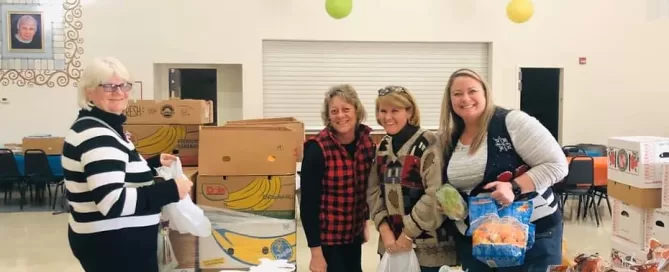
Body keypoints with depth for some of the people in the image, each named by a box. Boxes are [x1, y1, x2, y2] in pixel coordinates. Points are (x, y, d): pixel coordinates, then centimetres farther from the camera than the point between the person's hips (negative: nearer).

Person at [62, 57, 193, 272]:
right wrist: (171, 190, -28)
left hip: (106, 239, 11)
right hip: (114, 245, -11)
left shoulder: (100, 126, 11)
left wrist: (154, 163, 16)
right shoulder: (97, 135, -23)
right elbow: (112, 202, -32)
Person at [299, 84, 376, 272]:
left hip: (354, 232, 6)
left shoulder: (366, 142, -4)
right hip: (328, 235, -5)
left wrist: (365, 223, 16)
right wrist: (316, 252, -18)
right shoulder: (318, 149, -20)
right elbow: (308, 203, -18)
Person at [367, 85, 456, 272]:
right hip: (392, 243, 6)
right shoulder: (382, 147, 8)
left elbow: (436, 195, -18)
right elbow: (374, 191, 7)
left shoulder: (428, 144, -12)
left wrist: (409, 233, -14)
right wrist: (384, 228, -6)